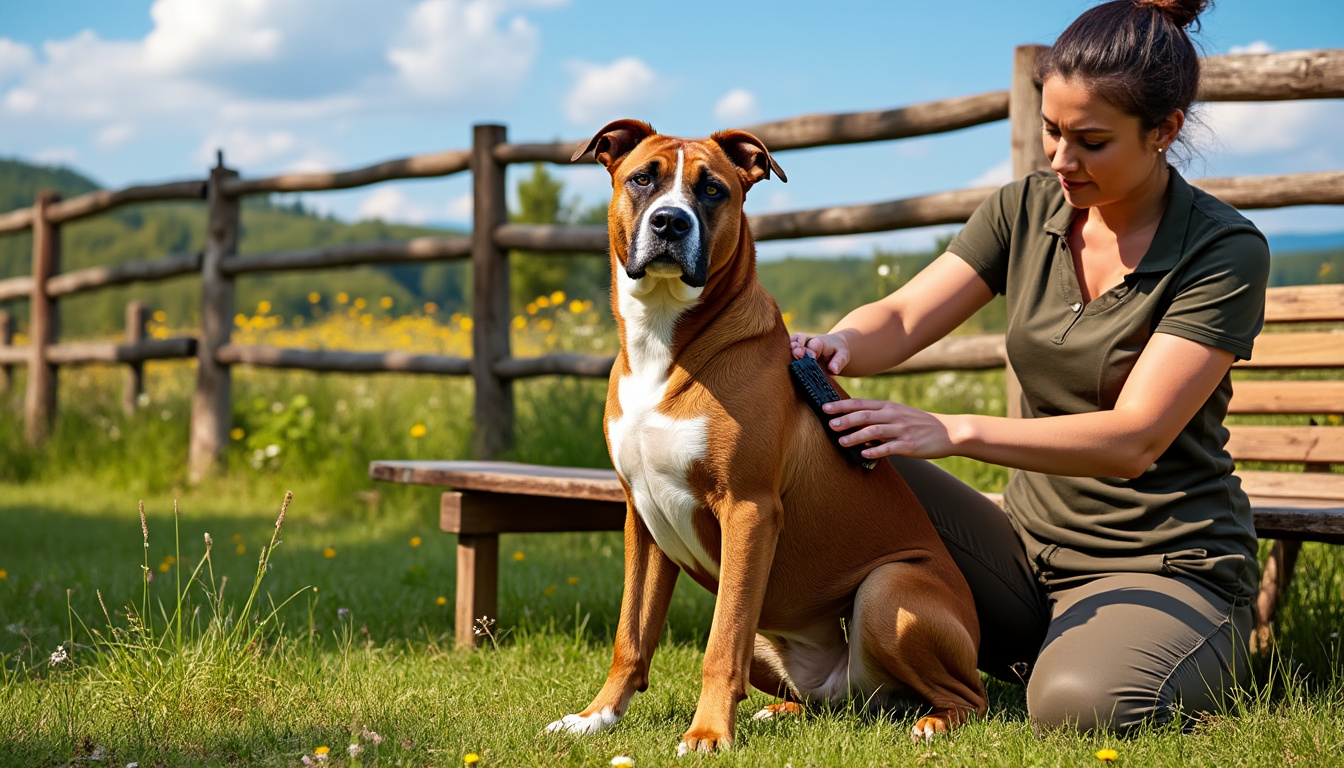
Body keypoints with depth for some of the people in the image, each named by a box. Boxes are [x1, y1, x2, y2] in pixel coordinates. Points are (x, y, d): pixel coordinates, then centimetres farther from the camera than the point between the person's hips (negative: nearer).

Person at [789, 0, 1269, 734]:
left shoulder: (1225, 251, -15)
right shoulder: (1026, 210, 1)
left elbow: (1135, 439, -24)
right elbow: (901, 318, -6)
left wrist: (955, 431, -35)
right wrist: (839, 344, -31)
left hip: (1167, 566, -4)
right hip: (1028, 545, 5)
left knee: (1078, 704, -35)